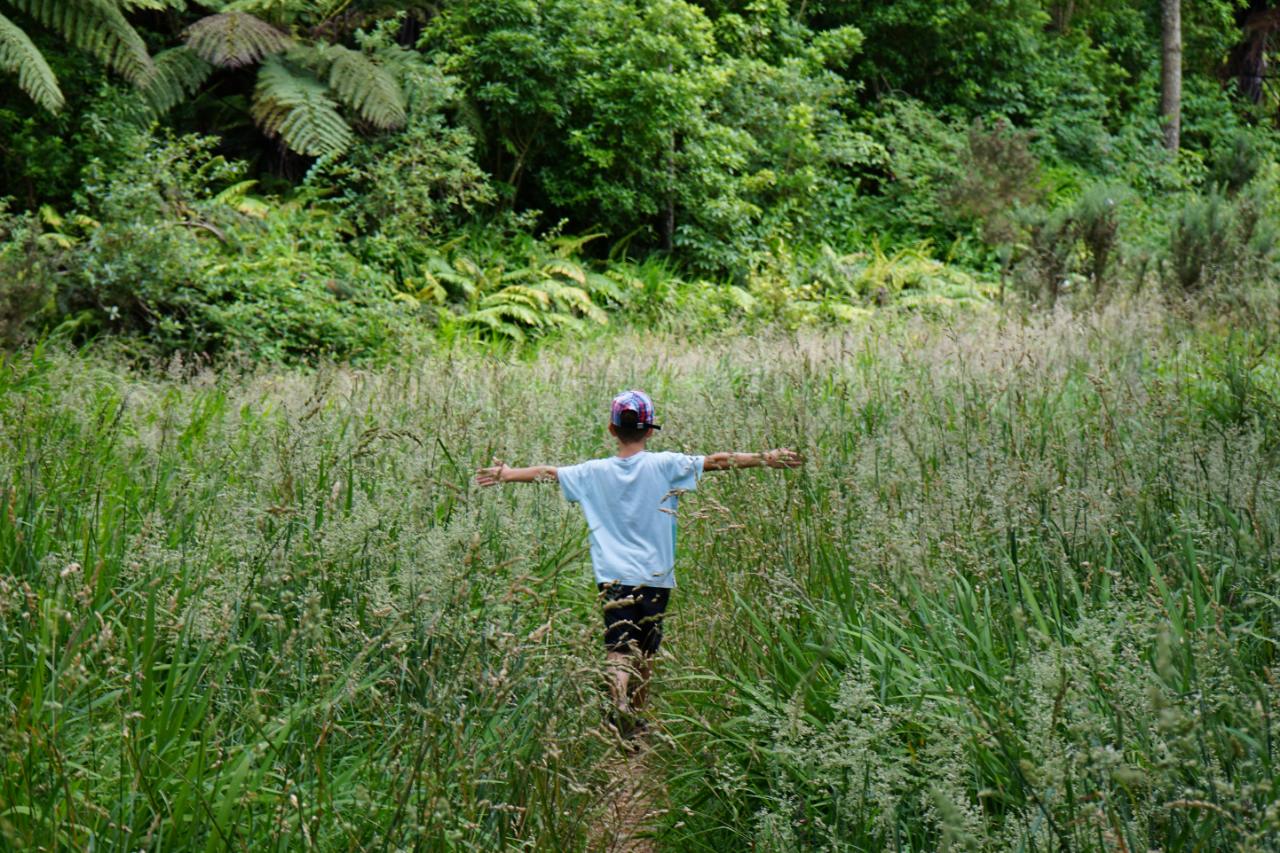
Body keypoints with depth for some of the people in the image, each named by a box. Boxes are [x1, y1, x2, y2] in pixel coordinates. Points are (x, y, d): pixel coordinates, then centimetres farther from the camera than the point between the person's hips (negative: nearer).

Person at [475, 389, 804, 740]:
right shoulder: (664, 465, -3)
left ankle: (620, 707, -34)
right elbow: (716, 461, -3)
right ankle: (637, 717, 26)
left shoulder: (594, 472, 2)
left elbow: (548, 472, 13)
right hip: (656, 575, 0)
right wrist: (767, 458, 1)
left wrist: (506, 473, 27)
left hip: (613, 576, 0)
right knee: (645, 651, 16)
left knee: (619, 648, -9)